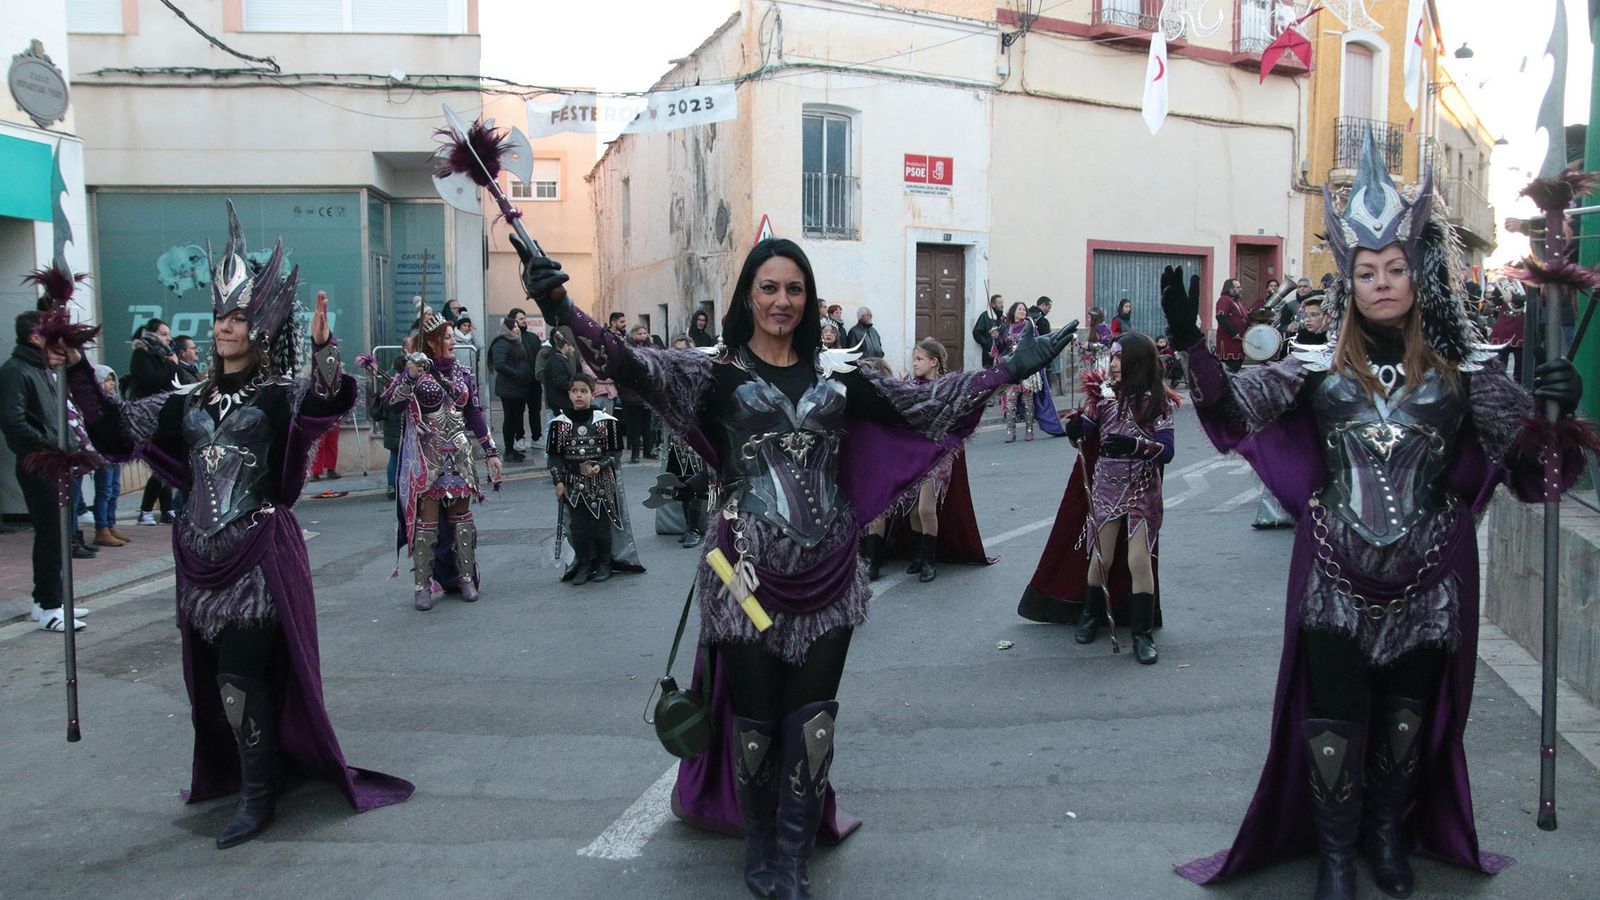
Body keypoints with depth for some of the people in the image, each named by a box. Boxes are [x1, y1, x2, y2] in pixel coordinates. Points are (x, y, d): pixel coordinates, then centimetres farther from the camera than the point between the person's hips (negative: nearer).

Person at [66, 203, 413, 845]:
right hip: (201, 553, 6)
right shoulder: (188, 403, 12)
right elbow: (116, 432, 8)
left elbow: (333, 401, -26)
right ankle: (228, 774, 32)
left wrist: (323, 349, -43)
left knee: (242, 678, -6)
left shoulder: (282, 398, -5)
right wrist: (77, 370, -1)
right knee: (214, 677, 14)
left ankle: (257, 798, 8)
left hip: (259, 553, -6)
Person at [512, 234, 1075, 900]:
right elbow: (637, 368, -16)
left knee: (813, 721, 5)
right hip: (750, 569, -2)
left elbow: (922, 403, 10)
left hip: (826, 571, 3)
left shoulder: (835, 373, 10)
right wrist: (564, 313, -31)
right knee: (754, 719, 8)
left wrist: (1011, 367, 9)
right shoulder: (719, 370, -1)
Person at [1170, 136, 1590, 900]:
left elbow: (1536, 460, -4)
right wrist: (1192, 344, -24)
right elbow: (1234, 411, -10)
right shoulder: (1320, 366, -3)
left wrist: (1561, 412, -25)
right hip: (1337, 575, -1)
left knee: (1409, 713, 17)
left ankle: (1390, 833, 40)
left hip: (1430, 578, 1)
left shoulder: (1464, 370, -2)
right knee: (1333, 715, 3)